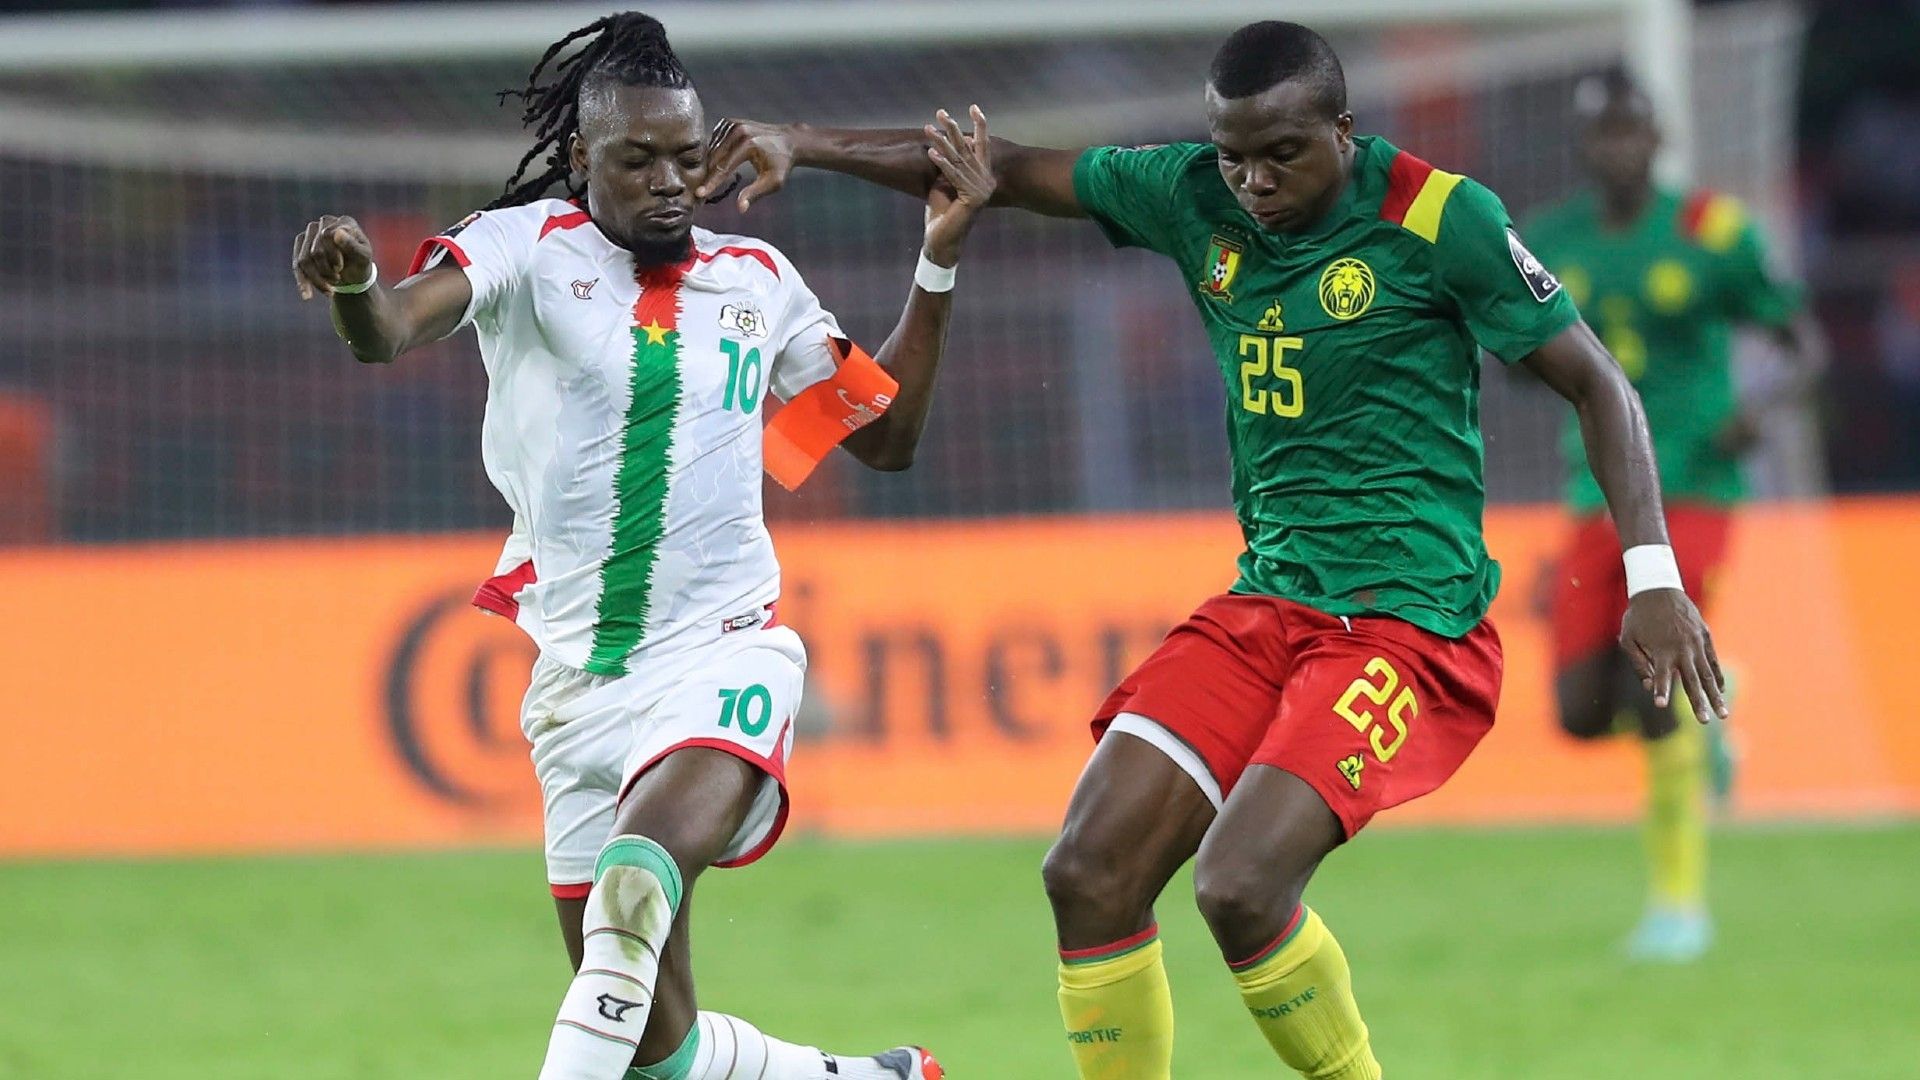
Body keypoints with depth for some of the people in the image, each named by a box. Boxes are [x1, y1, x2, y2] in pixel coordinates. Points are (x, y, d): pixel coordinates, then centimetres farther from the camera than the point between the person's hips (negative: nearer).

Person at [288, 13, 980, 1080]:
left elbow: (887, 435, 20)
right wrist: (355, 282, -45)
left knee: (637, 883, -35)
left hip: (726, 653, -1)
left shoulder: (759, 279, 9)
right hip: (581, 681, 1)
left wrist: (940, 262, 12)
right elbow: (394, 328, -21)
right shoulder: (528, 245, -1)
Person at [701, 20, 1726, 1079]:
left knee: (1239, 887, -24)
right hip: (1261, 607, 6)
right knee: (1090, 872, -8)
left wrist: (1653, 574, -12)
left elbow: (1597, 384, -4)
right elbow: (1004, 172, 13)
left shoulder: (1439, 218, -10)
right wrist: (799, 145, 7)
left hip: (1409, 623, -6)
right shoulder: (1196, 197, 4)